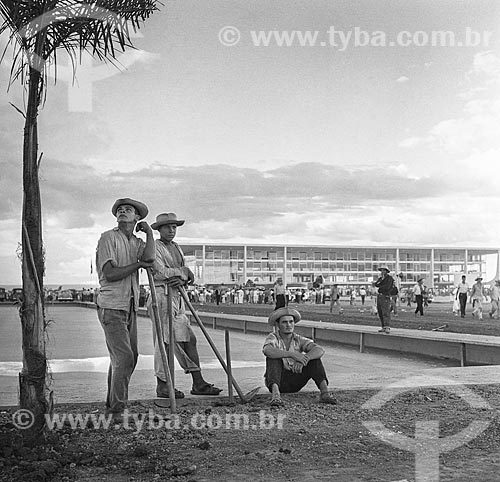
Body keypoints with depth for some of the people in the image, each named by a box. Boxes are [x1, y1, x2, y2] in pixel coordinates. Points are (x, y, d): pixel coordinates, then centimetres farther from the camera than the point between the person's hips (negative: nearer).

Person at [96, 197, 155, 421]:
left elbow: (149, 258, -13)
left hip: (130, 308, 8)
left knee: (129, 357, 13)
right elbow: (110, 274, -17)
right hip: (111, 307, -7)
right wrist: (138, 264, -8)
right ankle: (117, 410, -6)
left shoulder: (137, 243, 12)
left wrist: (149, 232, -4)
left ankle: (112, 405, 25)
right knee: (124, 357, -13)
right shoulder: (108, 238, -7)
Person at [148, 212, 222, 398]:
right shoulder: (155, 247, -5)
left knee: (189, 339, 6)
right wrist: (182, 271, -4)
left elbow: (188, 275, 14)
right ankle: (162, 385, 2)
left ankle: (198, 383, 10)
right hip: (162, 295, -8)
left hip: (177, 297, 8)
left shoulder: (177, 248, 20)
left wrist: (182, 280, -9)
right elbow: (161, 272, -17)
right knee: (164, 341, -5)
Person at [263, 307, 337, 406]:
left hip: (294, 383, 3)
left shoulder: (299, 340, -3)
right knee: (273, 357, -29)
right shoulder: (273, 337, -11)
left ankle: (324, 392, -28)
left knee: (314, 358, -15)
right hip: (276, 380, -3)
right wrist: (292, 355, -45)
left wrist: (303, 359, -40)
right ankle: (275, 393, -46)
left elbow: (320, 350, -20)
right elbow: (267, 351, -36)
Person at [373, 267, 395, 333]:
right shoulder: (381, 278, 17)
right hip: (379, 296, 8)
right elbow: (375, 284, 8)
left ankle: (387, 328, -20)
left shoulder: (389, 278, -6)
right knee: (380, 313, 7)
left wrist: (379, 286, -6)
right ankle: (383, 327, 12)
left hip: (385, 296, -8)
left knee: (386, 312, -15)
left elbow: (387, 287, -17)